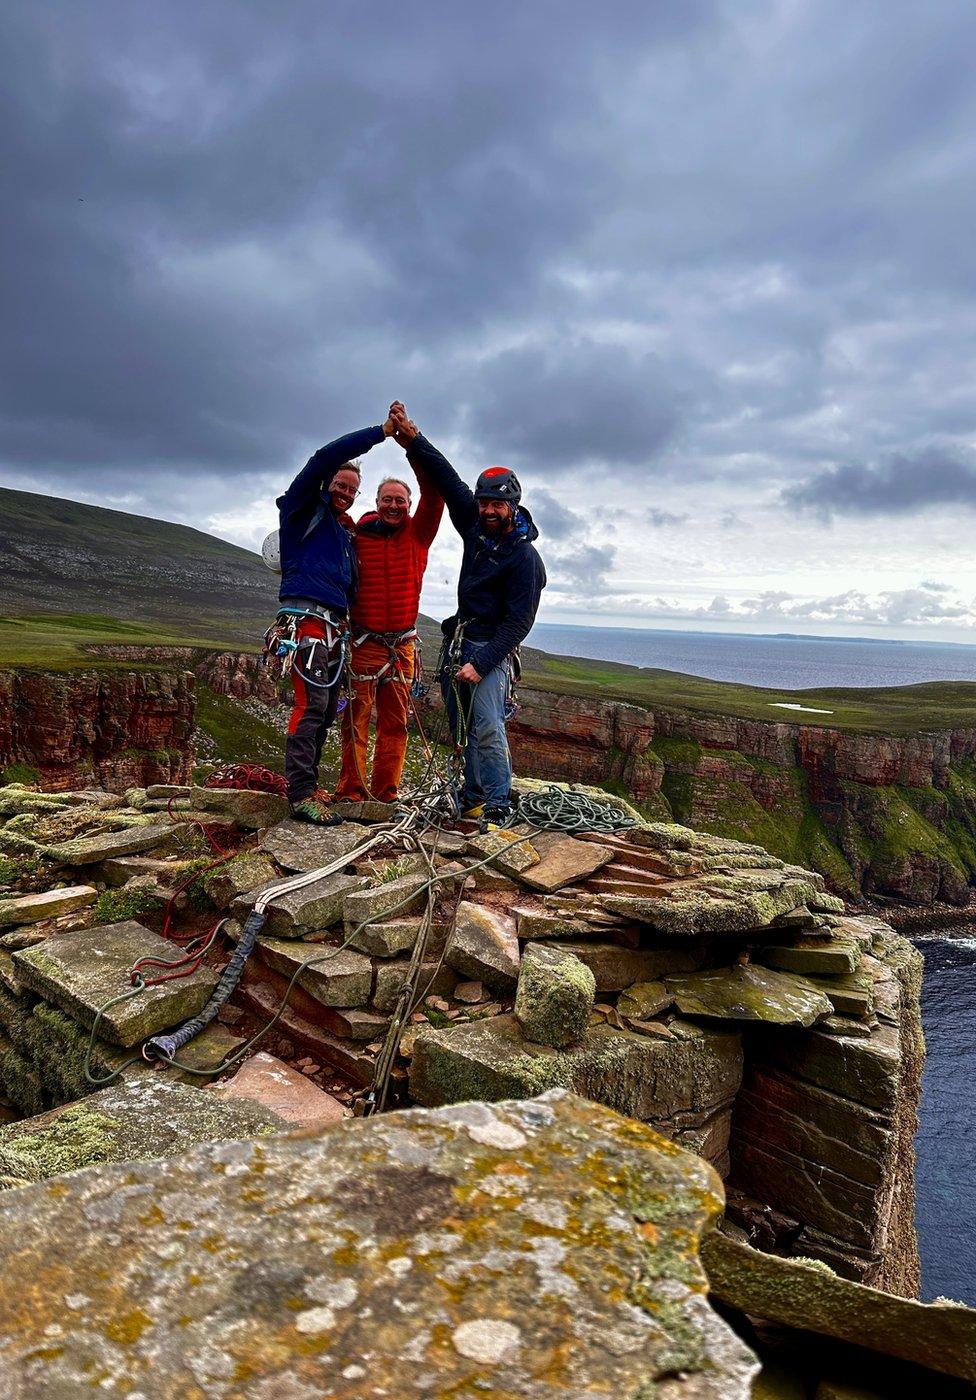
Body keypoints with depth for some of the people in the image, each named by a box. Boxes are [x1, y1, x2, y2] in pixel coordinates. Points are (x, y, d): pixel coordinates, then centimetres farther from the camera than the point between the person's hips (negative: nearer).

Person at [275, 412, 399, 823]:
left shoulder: (346, 534, 26)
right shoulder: (304, 508, 5)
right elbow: (324, 459, -9)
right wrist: (381, 431, -10)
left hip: (335, 624, 8)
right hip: (306, 616, -8)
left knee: (327, 709, 6)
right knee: (311, 704, -16)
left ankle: (305, 784, 14)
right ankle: (301, 795, -17)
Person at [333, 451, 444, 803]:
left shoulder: (417, 533, 7)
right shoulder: (358, 535, 1)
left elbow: (433, 496, -7)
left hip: (402, 644, 3)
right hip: (363, 641, -3)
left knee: (395, 721, 6)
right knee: (356, 718, -5)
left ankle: (385, 794, 12)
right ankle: (350, 792, -1)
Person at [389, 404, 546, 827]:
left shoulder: (524, 557, -15)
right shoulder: (475, 525, 4)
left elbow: (519, 622, -17)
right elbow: (448, 479, 9)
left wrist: (481, 663, -21)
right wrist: (413, 439, 1)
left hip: (491, 647, -8)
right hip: (460, 640, 8)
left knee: (488, 728, -18)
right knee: (462, 725, 9)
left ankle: (498, 809, -16)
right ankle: (472, 798, 18)